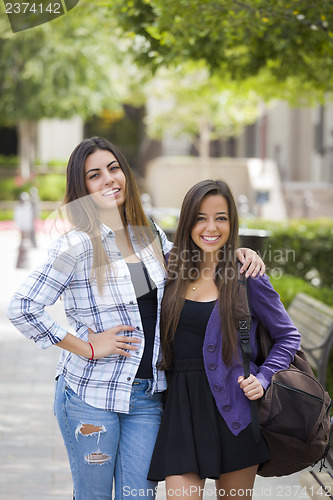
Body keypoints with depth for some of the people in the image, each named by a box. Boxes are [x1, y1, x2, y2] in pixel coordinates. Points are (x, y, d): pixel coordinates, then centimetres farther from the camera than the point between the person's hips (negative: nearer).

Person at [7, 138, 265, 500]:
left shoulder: (150, 236, 8)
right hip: (90, 393, -4)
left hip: (147, 396, 4)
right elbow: (22, 308, -15)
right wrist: (87, 347, -13)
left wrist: (237, 252, 5)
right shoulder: (77, 245, -10)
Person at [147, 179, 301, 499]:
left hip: (232, 407, -2)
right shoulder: (172, 269, 7)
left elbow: (288, 336, 6)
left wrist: (262, 379, -8)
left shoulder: (245, 276, -2)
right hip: (181, 404, 2)